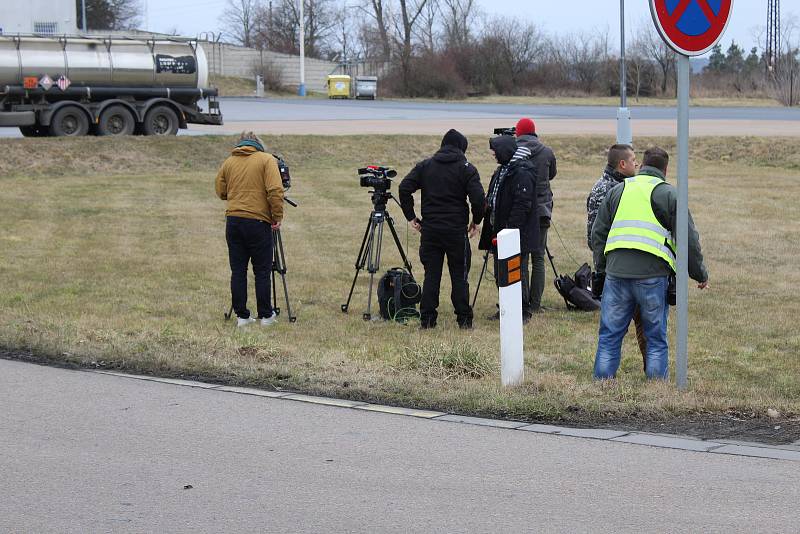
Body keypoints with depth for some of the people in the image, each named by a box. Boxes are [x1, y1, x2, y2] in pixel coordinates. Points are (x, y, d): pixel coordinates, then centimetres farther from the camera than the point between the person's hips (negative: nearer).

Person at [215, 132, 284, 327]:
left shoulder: (229, 162, 10)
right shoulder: (267, 160, -1)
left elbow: (221, 192, 15)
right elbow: (275, 191, -12)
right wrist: (277, 217, -7)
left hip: (233, 221, 4)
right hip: (258, 222, -4)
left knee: (238, 271, 7)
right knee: (262, 271, 4)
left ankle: (242, 316, 9)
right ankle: (265, 315, 8)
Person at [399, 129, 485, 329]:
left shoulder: (425, 166, 7)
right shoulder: (466, 169, -3)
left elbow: (404, 188, -1)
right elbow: (478, 198, -12)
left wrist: (411, 216, 6)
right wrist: (476, 221, 4)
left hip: (430, 230, 3)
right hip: (457, 230, -3)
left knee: (431, 275, 7)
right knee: (459, 275, 5)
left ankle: (427, 318, 5)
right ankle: (464, 319, 5)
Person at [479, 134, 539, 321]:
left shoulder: (522, 173, -17)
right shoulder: (503, 169, 15)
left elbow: (522, 206, -22)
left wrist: (510, 229, -24)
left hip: (517, 235, -10)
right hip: (500, 231, 10)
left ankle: (523, 311, 3)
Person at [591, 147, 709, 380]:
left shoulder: (617, 191, 16)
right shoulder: (669, 194, 4)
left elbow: (598, 233, 18)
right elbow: (688, 240, 2)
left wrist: (601, 267, 27)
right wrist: (700, 275, 11)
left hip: (616, 273, 3)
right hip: (653, 273, -3)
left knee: (609, 336, 9)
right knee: (656, 338, 7)